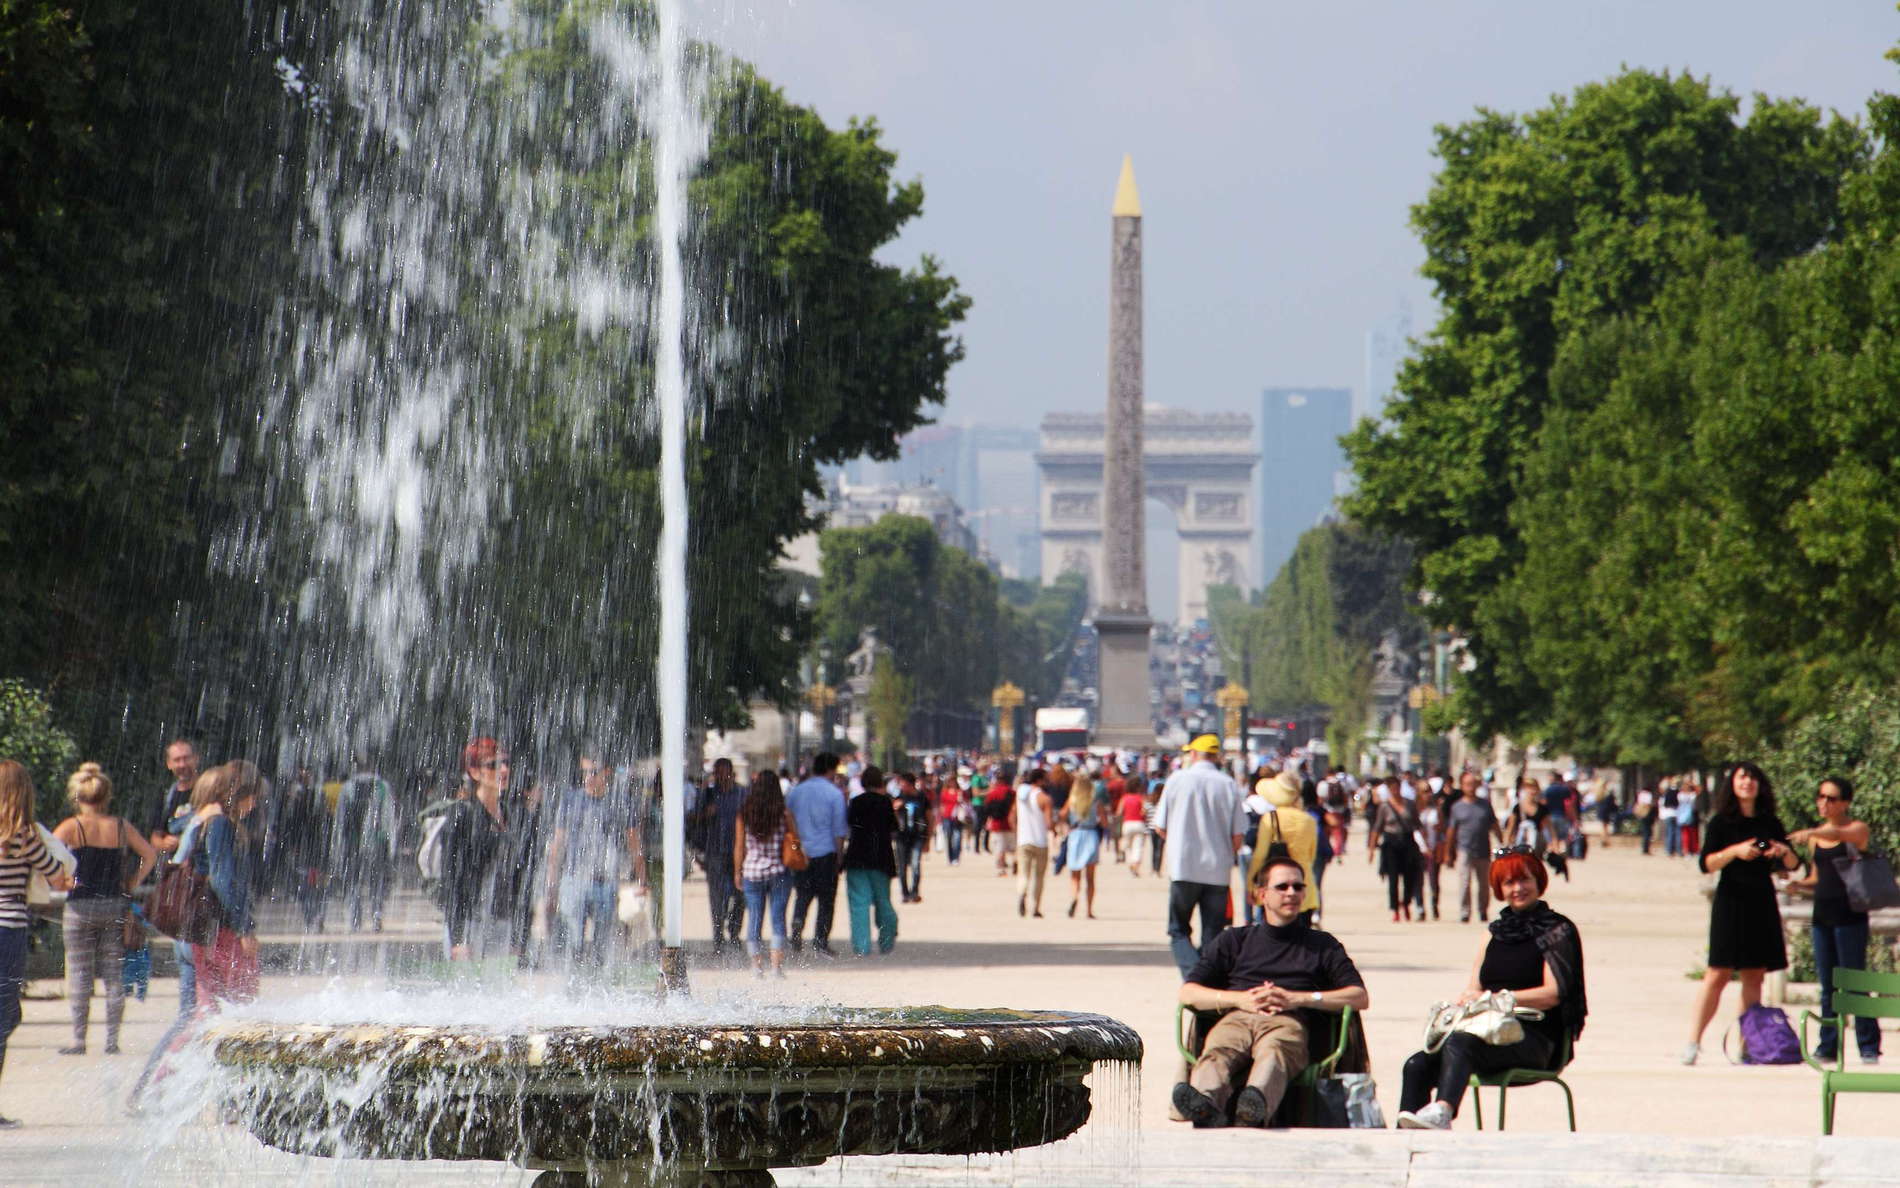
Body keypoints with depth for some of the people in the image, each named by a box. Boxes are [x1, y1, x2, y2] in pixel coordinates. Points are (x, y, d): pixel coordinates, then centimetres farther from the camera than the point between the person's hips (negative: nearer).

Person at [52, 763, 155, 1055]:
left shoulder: (73, 827, -6)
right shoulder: (121, 827, 4)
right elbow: (150, 854, 8)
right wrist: (132, 884, 11)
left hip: (80, 907, -3)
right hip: (115, 906, 3)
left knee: (79, 975, 1)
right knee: (114, 974, 7)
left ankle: (79, 1039, 0)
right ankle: (112, 1039, 7)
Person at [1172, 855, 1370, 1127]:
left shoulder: (1322, 945, 31)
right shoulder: (1234, 941, 32)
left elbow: (1360, 998, 15)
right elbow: (1188, 993, 19)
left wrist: (1298, 998, 1)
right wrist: (1241, 999, 0)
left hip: (1288, 1022, -1)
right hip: (1237, 1019, 1)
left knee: (1274, 1051, -40)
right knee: (1216, 1053, -37)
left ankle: (1256, 1105, -73)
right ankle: (1205, 1103, -70)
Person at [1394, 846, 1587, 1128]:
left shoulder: (1557, 930, 4)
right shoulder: (1499, 930, 22)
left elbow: (1553, 993, -6)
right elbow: (1473, 989, 17)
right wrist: (1465, 1001, -9)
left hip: (1535, 1039, -7)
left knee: (1459, 1042, -37)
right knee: (1418, 1065, -20)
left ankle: (1441, 1113, -62)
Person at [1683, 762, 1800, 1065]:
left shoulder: (1770, 824, 10)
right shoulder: (1721, 822, 0)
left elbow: (1794, 864, 11)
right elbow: (1706, 863, -8)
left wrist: (1783, 851, -11)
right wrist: (1735, 851, -23)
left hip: (1762, 905, 4)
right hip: (1730, 902, -4)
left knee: (1754, 977, 3)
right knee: (1718, 974, -11)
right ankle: (1692, 1042, -11)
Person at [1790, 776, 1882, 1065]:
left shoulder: (1857, 828, -3)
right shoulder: (1817, 835, 14)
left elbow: (1841, 834, -27)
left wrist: (1811, 833, -45)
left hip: (1850, 915, -6)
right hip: (1822, 914, 6)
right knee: (1828, 984, 6)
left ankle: (1869, 1048, -2)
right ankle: (1828, 1046, 9)